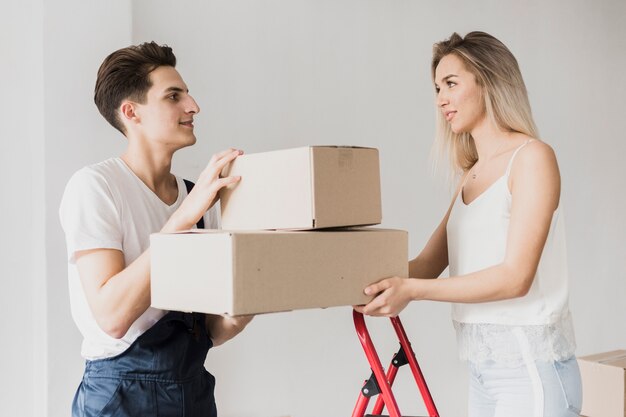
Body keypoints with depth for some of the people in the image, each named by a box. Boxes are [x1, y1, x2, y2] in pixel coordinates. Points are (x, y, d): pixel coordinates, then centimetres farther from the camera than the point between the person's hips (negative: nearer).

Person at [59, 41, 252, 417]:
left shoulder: (199, 198, 6)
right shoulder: (94, 186, -12)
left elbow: (213, 331, 6)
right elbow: (112, 317, -24)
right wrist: (182, 219, -26)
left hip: (195, 387, 6)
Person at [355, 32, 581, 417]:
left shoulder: (532, 157, -9)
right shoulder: (471, 175, 13)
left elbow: (515, 277, -17)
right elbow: (428, 265, 9)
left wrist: (411, 291, -20)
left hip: (531, 369, -7)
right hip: (484, 368, 7)